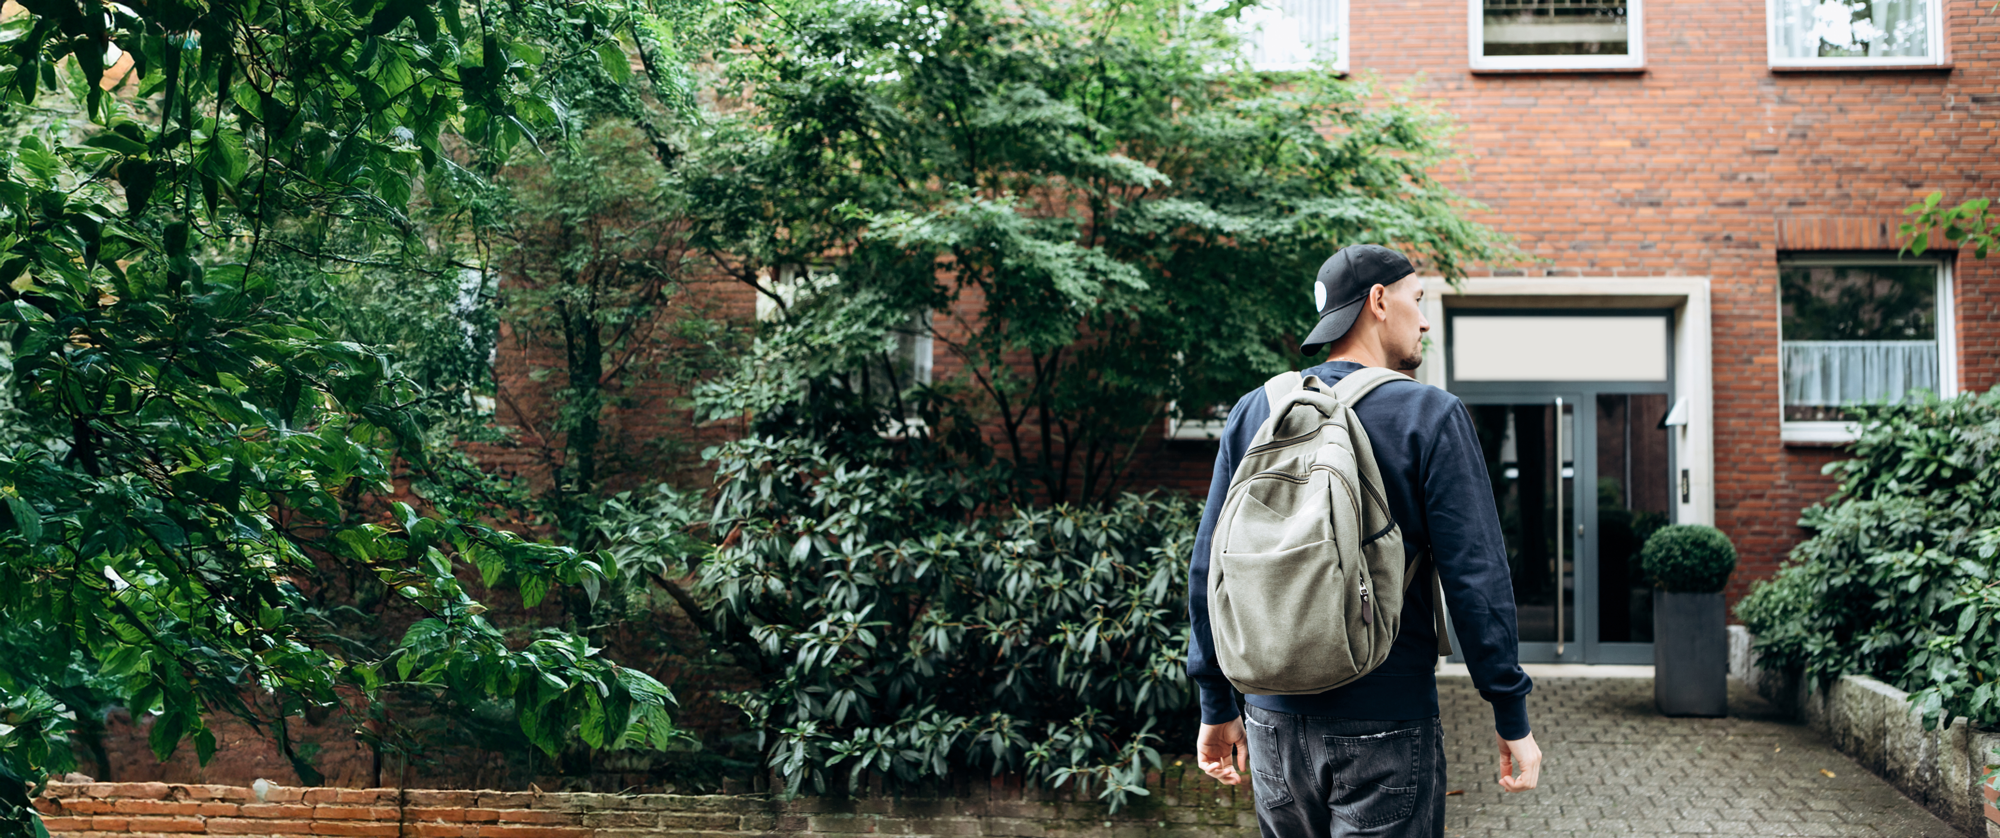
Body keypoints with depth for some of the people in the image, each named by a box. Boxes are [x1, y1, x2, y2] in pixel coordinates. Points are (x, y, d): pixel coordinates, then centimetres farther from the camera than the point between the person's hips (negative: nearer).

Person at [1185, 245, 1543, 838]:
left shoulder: (1252, 415, 5)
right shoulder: (1431, 416, -8)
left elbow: (1209, 568, 5)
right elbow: (1475, 574, -11)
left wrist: (1218, 706, 13)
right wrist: (1511, 718, -3)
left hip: (1274, 721, 5)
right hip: (1385, 726, -4)